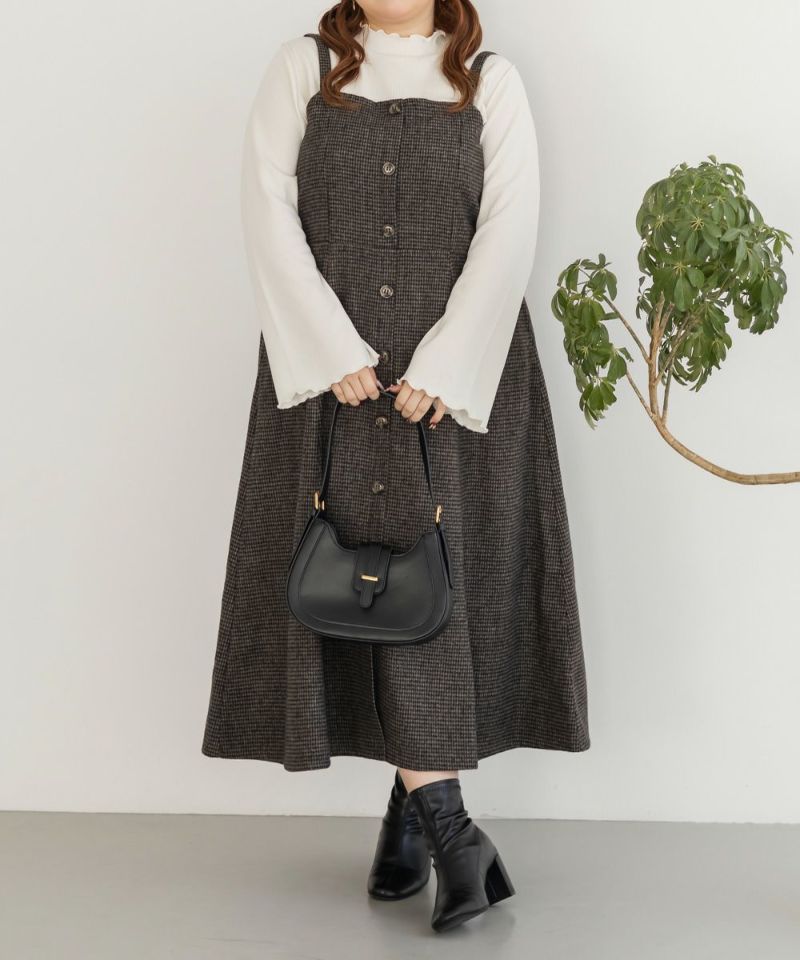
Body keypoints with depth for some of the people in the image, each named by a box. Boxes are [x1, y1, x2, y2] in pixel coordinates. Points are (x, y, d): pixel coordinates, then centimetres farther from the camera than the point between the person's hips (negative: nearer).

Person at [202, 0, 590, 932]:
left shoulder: (491, 82, 7)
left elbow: (509, 230, -4)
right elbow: (269, 211, -2)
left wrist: (441, 366, -14)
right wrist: (334, 350, -12)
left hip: (458, 366, 0)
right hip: (335, 366, 1)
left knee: (439, 568, -4)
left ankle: (410, 803, 9)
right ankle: (443, 817, -1)